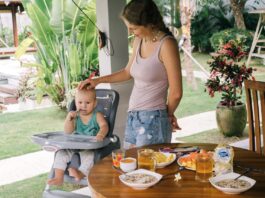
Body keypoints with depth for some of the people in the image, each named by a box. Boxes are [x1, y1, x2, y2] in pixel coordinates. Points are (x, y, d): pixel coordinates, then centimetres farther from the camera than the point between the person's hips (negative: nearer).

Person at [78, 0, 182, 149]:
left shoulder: (166, 44, -14)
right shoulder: (139, 41, 9)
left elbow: (176, 93, -12)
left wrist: (168, 114, 4)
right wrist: (98, 80, 23)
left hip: (152, 119, -7)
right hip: (133, 117, 7)